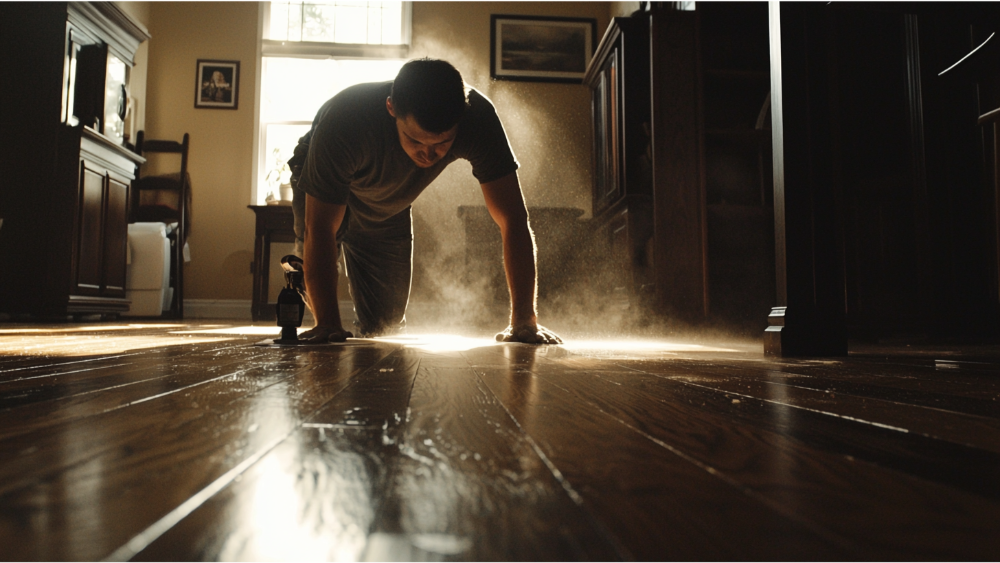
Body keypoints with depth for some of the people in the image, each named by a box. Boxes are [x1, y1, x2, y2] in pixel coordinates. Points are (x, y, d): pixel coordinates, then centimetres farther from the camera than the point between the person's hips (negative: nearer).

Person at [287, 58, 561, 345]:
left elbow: (513, 218, -37)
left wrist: (524, 320, -41)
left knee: (386, 319, 2)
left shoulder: (478, 118, -37)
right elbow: (320, 229, -39)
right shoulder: (344, 120, -43)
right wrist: (328, 324, -44)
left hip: (388, 208, 2)